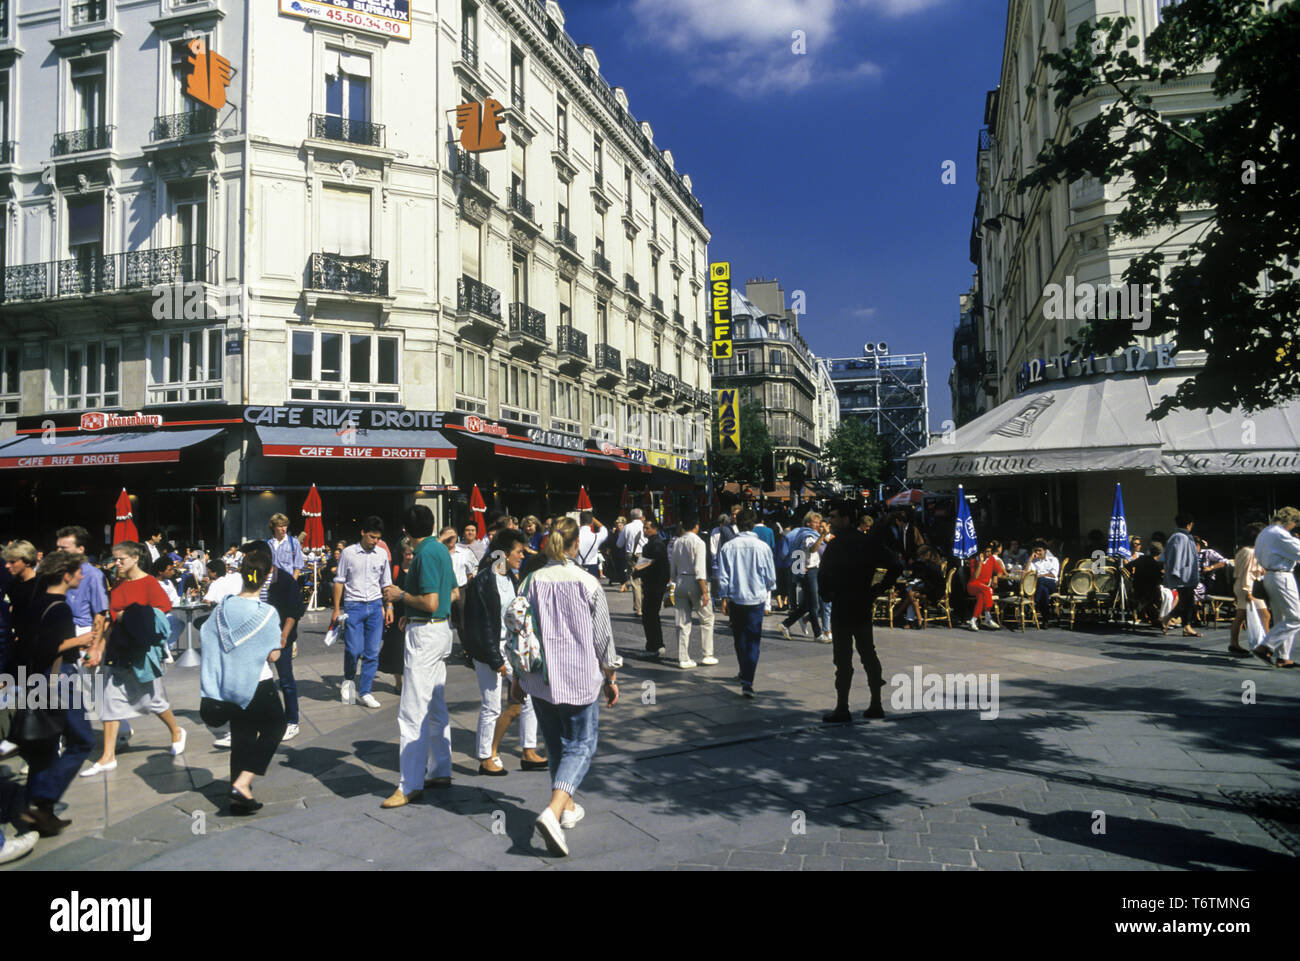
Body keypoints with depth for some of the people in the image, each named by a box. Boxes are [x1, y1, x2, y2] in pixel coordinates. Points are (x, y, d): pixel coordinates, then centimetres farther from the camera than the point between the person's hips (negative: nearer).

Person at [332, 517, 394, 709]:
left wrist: (389, 607, 10)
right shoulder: (348, 553, -1)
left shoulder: (382, 555, 8)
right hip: (353, 606, -3)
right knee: (354, 649, -9)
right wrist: (336, 609, 1)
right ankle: (348, 680, 20)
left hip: (375, 606, 3)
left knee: (372, 652, 2)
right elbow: (339, 581, 3)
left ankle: (364, 691, 12)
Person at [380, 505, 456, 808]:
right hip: (442, 629, 10)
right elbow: (453, 593, 20)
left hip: (424, 634, -10)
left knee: (412, 713, -7)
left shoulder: (425, 554, -17)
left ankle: (410, 785, -3)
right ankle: (441, 772, 26)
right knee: (436, 707, 17)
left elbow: (430, 603, -23)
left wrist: (400, 595, -9)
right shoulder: (441, 550, 11)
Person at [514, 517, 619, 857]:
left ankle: (567, 807, 30)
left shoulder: (534, 582, -2)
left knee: (556, 745, 19)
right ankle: (553, 811, -15)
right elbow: (602, 636, -3)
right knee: (580, 746, 3)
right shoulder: (588, 583, -9)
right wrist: (611, 677, 9)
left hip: (541, 678, 3)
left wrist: (517, 677, 15)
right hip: (580, 677, -3)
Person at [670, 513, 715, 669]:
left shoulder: (677, 543, 7)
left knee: (683, 622, 8)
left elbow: (673, 568, 12)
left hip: (680, 581, 6)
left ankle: (683, 659, 10)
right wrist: (704, 591, -16)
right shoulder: (698, 542, -11)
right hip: (694, 583, -6)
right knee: (707, 619, 10)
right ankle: (706, 655, 9)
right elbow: (700, 570, -17)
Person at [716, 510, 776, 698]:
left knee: (740, 638, 18)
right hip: (756, 599, -1)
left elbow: (722, 576, -3)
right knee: (753, 640, 1)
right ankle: (747, 681, -9)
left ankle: (744, 674, 33)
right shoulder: (762, 547, -6)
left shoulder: (728, 547, -5)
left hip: (735, 598, 1)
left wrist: (724, 598, 6)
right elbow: (771, 578, 1)